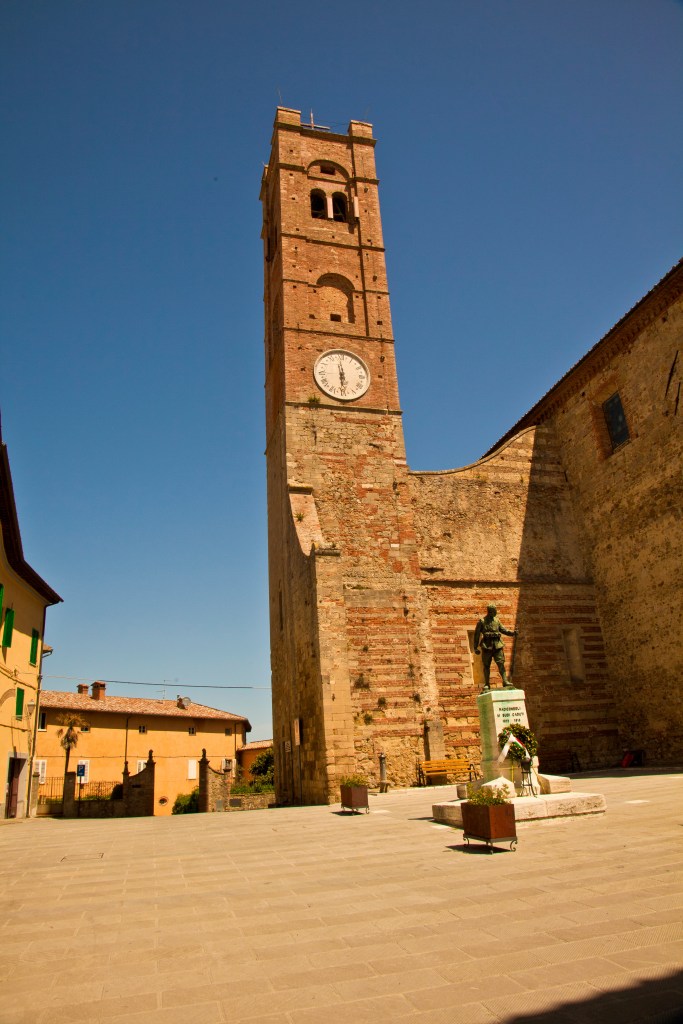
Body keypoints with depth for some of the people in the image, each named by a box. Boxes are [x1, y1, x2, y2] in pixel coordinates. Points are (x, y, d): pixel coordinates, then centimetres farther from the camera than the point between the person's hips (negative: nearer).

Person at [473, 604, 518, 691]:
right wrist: (475, 647, 0)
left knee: (501, 663, -7)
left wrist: (512, 632, -7)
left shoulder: (497, 620, 15)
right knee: (486, 666, 1)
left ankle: (505, 682, -10)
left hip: (497, 645, 3)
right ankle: (487, 685, 7)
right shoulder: (482, 621, 3)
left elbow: (504, 630, 12)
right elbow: (476, 635, 3)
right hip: (487, 646, -3)